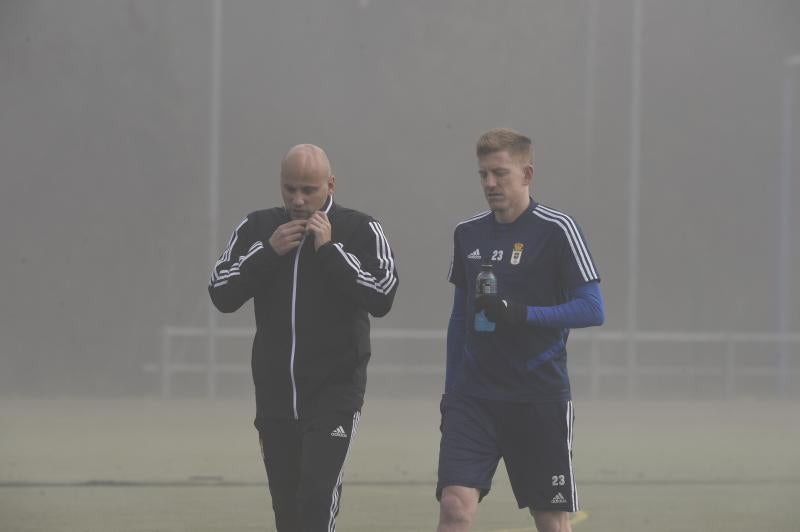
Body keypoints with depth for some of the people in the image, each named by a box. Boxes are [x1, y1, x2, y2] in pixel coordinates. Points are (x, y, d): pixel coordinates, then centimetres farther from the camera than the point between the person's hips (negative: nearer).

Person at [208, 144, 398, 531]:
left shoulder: (360, 231, -2)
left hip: (335, 394, -4)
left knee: (317, 500, -16)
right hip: (275, 394, 4)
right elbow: (221, 294, -1)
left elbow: (382, 298, -14)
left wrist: (330, 249, -17)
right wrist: (268, 251, -12)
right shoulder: (257, 229, 6)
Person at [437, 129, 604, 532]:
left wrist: (523, 314, -23)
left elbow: (593, 309, -11)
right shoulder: (468, 233, 11)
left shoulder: (556, 230, -5)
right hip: (473, 394, 4)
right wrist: (450, 390, 17)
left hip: (541, 397, -4)